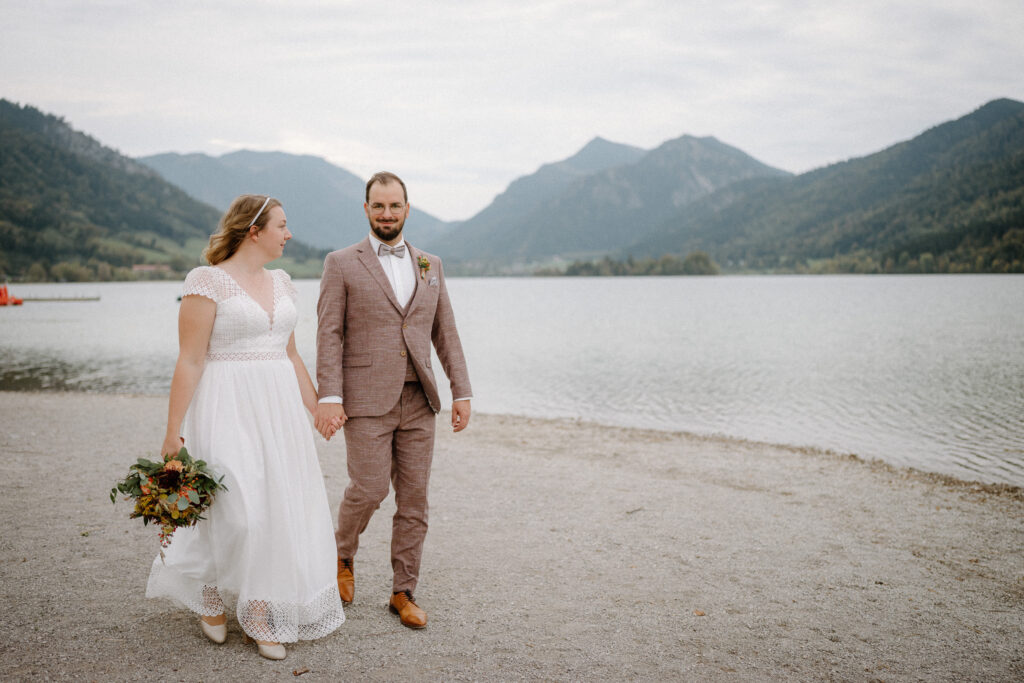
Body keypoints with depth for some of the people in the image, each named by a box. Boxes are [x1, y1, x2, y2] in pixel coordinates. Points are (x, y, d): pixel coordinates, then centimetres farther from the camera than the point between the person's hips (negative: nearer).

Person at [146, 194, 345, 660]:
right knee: (237, 512, -10)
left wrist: (315, 407, 20)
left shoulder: (281, 282, 12)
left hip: (278, 408, 7)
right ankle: (208, 592, 21)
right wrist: (173, 432, -14)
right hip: (227, 408, -7)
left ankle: (259, 615, 18)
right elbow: (190, 361, -12)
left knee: (280, 508, 6)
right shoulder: (208, 281, -9)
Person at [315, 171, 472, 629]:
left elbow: (446, 333, 12)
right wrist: (329, 397, -14)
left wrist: (462, 392, 5)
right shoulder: (341, 264, 1)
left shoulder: (430, 266, 12)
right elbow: (329, 335, -5)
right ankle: (343, 554, 24)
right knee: (369, 490, -8)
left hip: (418, 401, 4)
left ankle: (403, 593, 18)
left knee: (413, 499, 5)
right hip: (366, 401, -4)